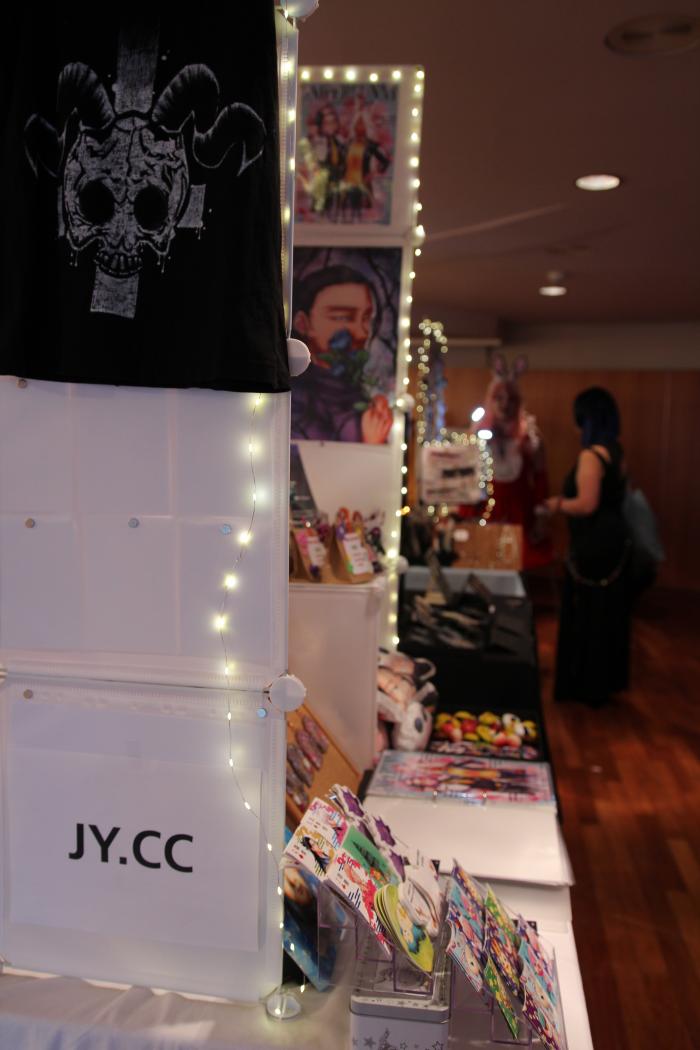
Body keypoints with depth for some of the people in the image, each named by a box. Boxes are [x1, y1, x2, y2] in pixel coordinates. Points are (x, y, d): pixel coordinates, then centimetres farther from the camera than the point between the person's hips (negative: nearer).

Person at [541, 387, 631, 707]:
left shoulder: (591, 454, -20)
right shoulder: (615, 451, 8)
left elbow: (586, 505, -24)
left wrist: (557, 505, -7)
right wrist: (566, 500, 17)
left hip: (594, 545, -9)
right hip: (613, 539, 9)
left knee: (586, 615, 3)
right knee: (607, 614, 17)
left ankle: (585, 686, 14)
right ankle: (606, 679, 30)